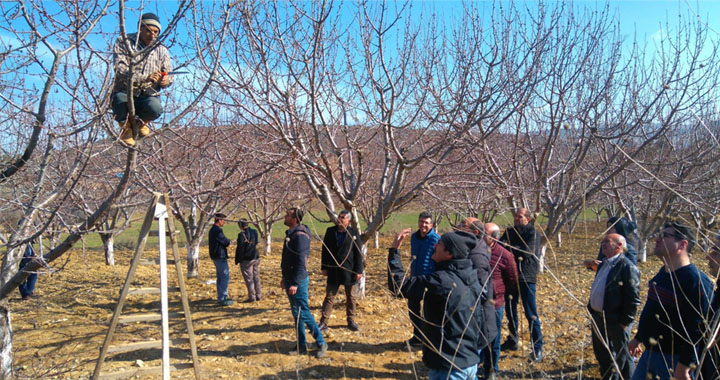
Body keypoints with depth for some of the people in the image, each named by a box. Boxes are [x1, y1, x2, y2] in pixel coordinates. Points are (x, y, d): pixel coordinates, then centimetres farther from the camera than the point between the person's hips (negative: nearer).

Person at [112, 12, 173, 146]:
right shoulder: (124, 42, -1)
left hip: (149, 95, 2)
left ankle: (142, 121, 7)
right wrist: (146, 78, -28)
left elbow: (169, 75, 10)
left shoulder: (162, 50, 9)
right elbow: (121, 70, -14)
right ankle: (127, 126, 0)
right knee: (119, 99, -38)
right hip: (125, 92, -1)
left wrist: (165, 81, -17)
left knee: (155, 109, -34)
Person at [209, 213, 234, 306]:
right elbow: (226, 242, -18)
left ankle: (221, 297, 24)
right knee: (225, 278, -7)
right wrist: (228, 241, 5)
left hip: (216, 256, 11)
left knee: (220, 278, 16)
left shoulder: (212, 229, 13)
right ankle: (222, 299, -6)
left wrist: (225, 241, 6)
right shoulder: (217, 230, -19)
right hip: (220, 257, -11)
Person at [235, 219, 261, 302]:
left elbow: (240, 248, -15)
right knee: (256, 278, 14)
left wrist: (237, 260, -7)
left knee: (249, 279, 1)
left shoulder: (242, 234, -16)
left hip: (246, 260, -7)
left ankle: (252, 297, 3)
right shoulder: (254, 232, 5)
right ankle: (258, 296, 19)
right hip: (256, 258, 7)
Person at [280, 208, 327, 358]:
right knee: (296, 314, 14)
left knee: (304, 313, -4)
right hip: (290, 280, 10)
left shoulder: (300, 236, -20)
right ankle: (301, 346, 23)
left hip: (298, 282, -10)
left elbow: (302, 262, -24)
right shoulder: (290, 234, 11)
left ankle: (321, 343, 8)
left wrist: (295, 283, -27)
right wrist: (285, 278, 23)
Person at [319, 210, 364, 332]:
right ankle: (324, 323, 7)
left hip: (348, 269, -1)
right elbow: (325, 250, 6)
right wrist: (324, 267, 2)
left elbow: (358, 253, -4)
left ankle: (351, 321, 25)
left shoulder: (353, 233, -4)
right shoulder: (330, 231, 2)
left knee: (350, 296, 11)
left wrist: (358, 270, -7)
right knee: (329, 296, 3)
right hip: (333, 270, 1)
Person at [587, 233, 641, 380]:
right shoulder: (603, 265, 11)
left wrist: (625, 322, -18)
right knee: (601, 355, 20)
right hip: (598, 318, 9)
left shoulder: (627, 267, -17)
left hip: (616, 321, -8)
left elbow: (634, 298, -19)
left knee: (622, 357, 8)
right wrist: (592, 315, 16)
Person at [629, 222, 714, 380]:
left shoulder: (696, 281, -21)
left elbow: (697, 330, -23)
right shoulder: (663, 272, 7)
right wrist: (638, 338, 22)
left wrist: (684, 367, -23)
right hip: (649, 353, 8)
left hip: (674, 360, -8)